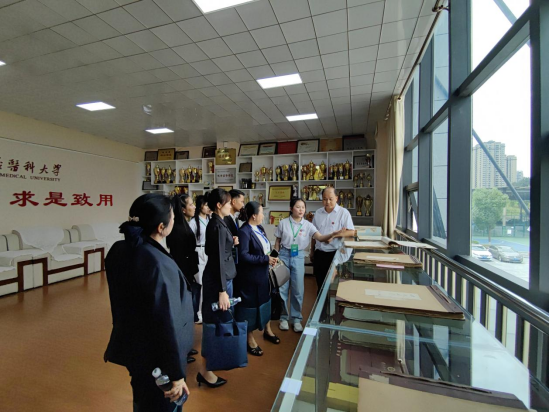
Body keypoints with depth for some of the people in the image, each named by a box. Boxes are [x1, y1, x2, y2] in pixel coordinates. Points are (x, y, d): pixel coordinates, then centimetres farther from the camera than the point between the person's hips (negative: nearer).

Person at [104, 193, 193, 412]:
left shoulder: (118, 250, -8)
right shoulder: (160, 265, -33)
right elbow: (167, 324, -27)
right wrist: (176, 374, -17)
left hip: (131, 346, 8)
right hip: (156, 357, -7)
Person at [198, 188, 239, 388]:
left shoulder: (214, 223, 8)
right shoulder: (219, 226, -21)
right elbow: (219, 259, -24)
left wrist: (231, 243, 5)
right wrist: (222, 290, -23)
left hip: (215, 277, 10)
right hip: (219, 280, -10)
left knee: (216, 321, 23)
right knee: (217, 322, 2)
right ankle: (206, 370, 17)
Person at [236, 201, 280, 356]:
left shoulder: (259, 228, 4)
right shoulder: (244, 231, -22)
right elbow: (243, 256, -27)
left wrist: (271, 257, -3)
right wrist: (266, 259, -24)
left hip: (263, 273, 9)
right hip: (250, 275, -8)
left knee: (266, 300, 22)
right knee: (251, 304, 8)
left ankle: (267, 330, 45)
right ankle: (250, 340, 29)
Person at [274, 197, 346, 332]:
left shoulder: (307, 225, -3)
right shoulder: (283, 223, -4)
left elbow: (320, 237, -18)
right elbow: (277, 242, 4)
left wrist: (332, 234, -37)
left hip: (298, 257, 1)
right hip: (284, 255, 0)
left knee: (298, 289, 6)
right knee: (282, 288, 7)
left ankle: (296, 319, 24)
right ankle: (283, 317, 26)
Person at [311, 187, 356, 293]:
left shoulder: (343, 212, -7)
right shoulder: (318, 213, 7)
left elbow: (351, 232, -12)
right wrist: (312, 251, 17)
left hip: (335, 253, -4)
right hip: (319, 253, 4)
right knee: (320, 282, 15)